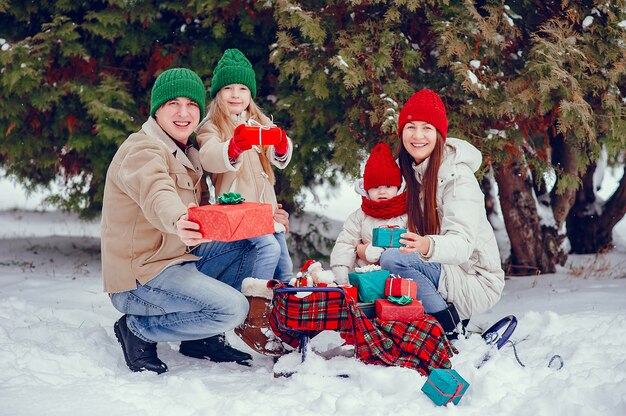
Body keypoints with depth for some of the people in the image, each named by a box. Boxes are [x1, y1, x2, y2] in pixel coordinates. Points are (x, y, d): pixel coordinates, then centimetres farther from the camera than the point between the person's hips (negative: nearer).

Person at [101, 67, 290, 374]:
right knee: (231, 308, -23)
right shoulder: (142, 150, -16)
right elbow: (156, 192, -39)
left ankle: (204, 337, 10)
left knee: (251, 247, 7)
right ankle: (139, 330, -5)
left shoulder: (187, 154, 15)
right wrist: (177, 221, -61)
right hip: (141, 275, -9)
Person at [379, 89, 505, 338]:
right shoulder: (411, 170, 6)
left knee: (393, 260, -25)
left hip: (476, 283, -9)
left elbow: (463, 243, -30)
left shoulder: (457, 175, -18)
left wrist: (428, 246, -50)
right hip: (443, 271, 9)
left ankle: (450, 325, -13)